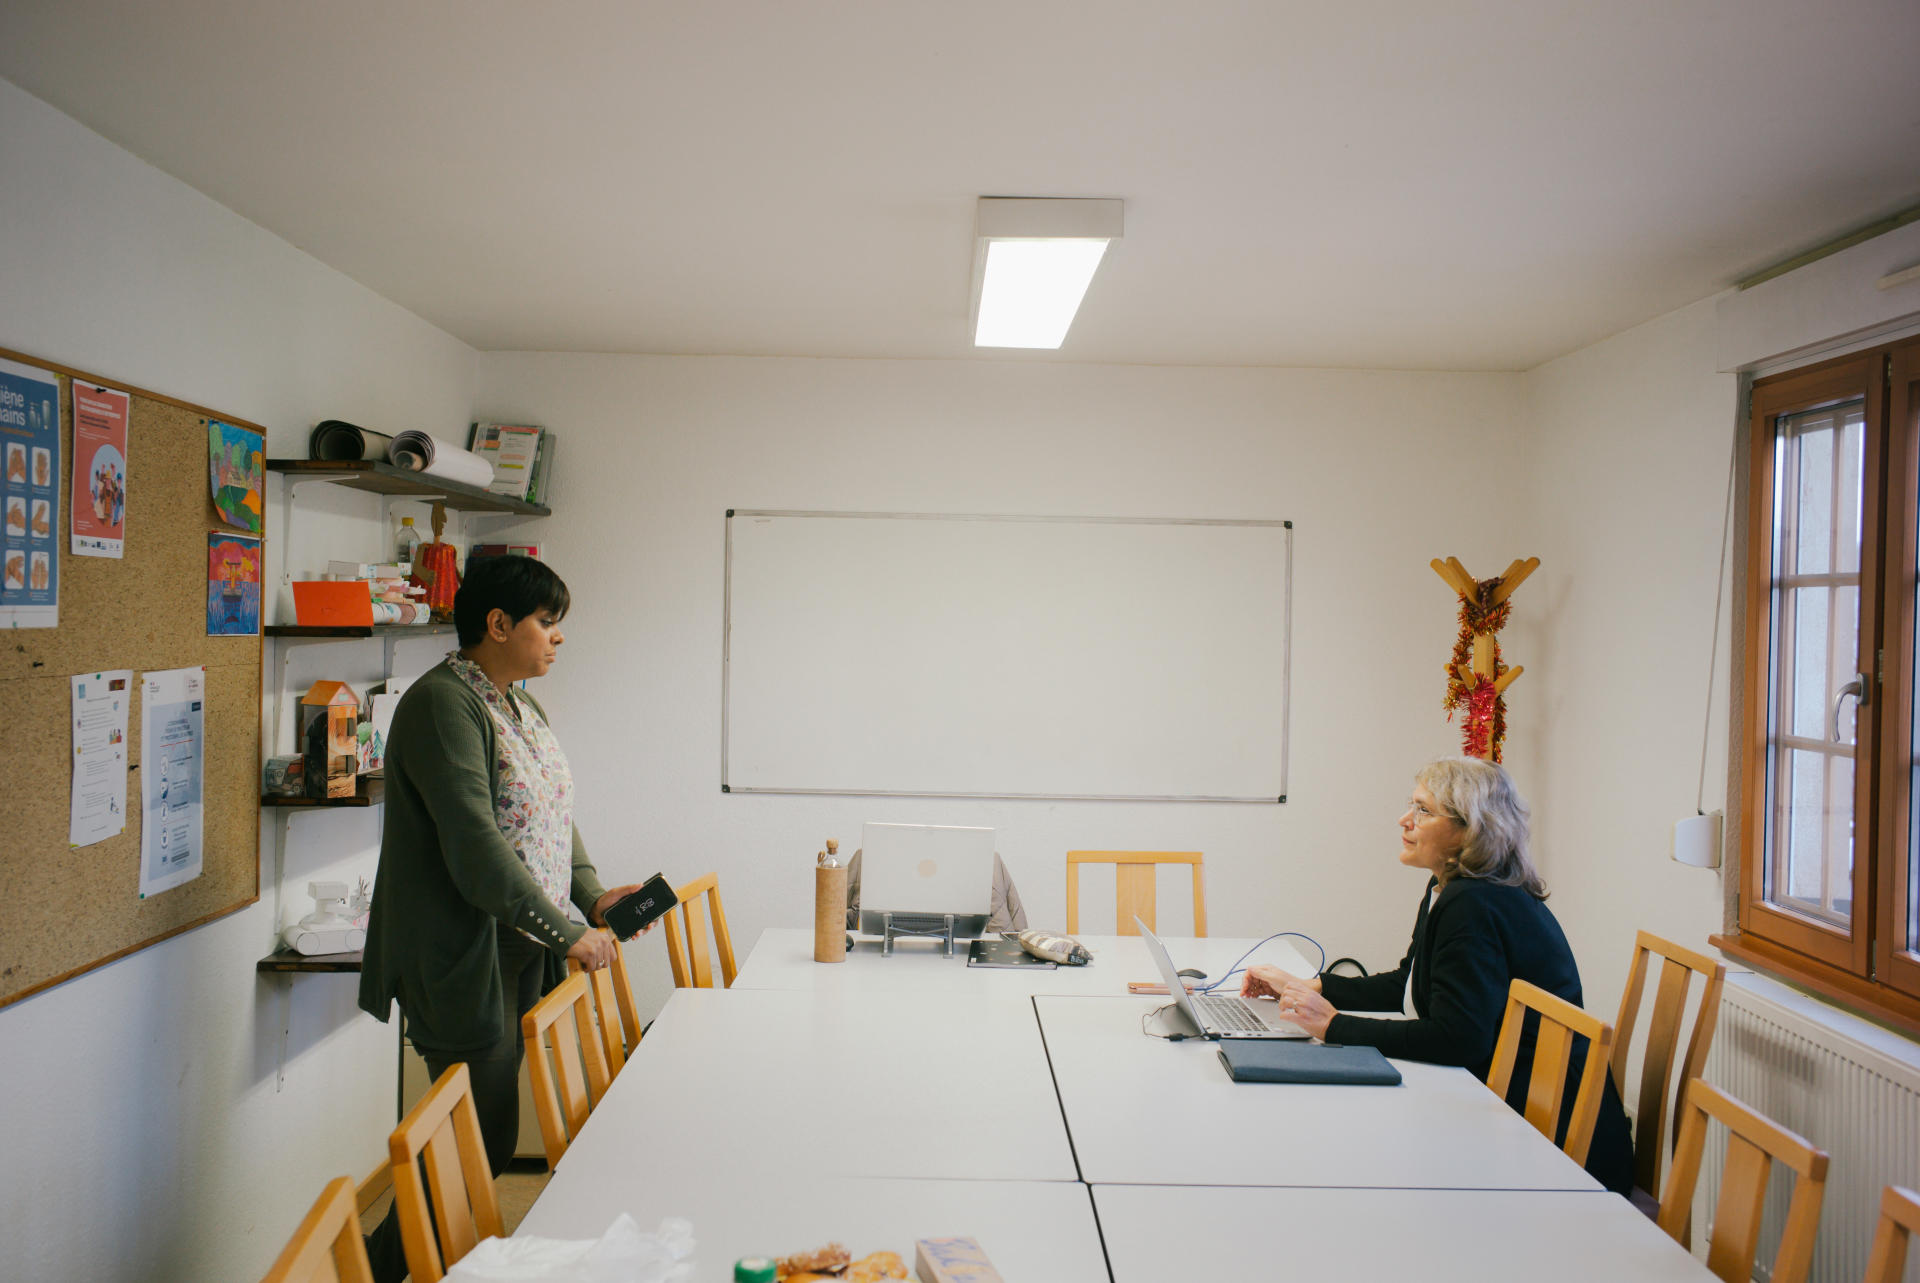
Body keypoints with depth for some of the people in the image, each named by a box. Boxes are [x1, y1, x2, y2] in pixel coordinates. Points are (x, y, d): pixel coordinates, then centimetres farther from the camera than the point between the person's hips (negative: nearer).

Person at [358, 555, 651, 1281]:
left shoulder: (519, 705, 13)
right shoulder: (442, 703, -17)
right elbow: (476, 847, -24)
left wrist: (591, 894, 3)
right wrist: (569, 934, -21)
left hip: (522, 952, 9)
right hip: (463, 965, -9)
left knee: (489, 1139, 14)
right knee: (485, 1144, -2)